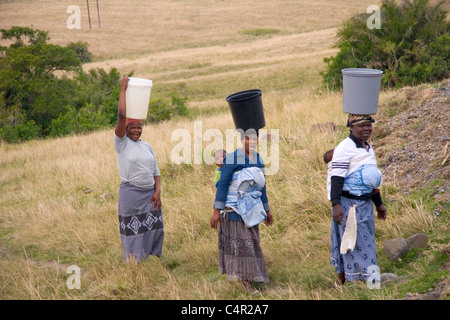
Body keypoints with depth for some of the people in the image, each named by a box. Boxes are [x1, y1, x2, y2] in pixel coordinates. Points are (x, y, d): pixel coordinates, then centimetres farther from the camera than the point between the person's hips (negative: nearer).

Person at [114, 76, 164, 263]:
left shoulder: (147, 147, 13)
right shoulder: (121, 143, -2)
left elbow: (155, 171, 13)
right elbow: (121, 116, -14)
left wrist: (157, 192, -1)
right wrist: (123, 90, -12)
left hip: (150, 193, 5)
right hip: (131, 193, -5)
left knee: (154, 230, 4)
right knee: (133, 232, -3)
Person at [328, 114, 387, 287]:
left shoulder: (368, 148, 14)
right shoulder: (344, 148, -14)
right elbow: (336, 178, -20)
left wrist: (378, 203, 27)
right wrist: (336, 205, -28)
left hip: (365, 203, 8)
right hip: (348, 203, -8)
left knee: (365, 242, 11)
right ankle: (342, 281, -1)